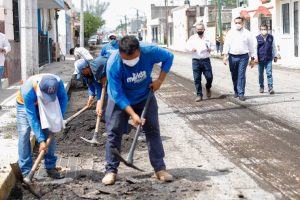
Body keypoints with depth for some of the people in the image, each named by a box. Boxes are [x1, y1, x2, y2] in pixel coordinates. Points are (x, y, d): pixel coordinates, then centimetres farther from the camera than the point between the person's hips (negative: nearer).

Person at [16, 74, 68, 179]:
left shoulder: (57, 82, -35)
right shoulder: (28, 92, -43)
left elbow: (63, 98, -14)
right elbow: (32, 118, -37)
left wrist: (59, 120, -17)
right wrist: (41, 140, -37)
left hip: (42, 105, 3)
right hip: (24, 104, -3)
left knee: (50, 132, -5)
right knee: (24, 134, -15)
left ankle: (51, 167, 6)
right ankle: (26, 172, -11)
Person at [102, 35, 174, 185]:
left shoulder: (150, 52, -29)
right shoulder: (113, 64, -33)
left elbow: (168, 57, -7)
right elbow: (118, 95, -28)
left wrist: (160, 80, -15)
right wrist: (133, 114, -33)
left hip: (145, 97, 2)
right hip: (120, 101, -2)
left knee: (153, 130, 1)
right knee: (114, 132, -4)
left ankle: (160, 168, 9)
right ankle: (111, 170, 6)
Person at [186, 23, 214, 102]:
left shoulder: (207, 38, 8)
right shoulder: (192, 38, 6)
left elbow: (212, 46, 17)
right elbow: (187, 45, 7)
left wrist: (210, 49, -5)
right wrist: (191, 49, -14)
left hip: (206, 60, 0)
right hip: (196, 61, 0)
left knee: (209, 77, -5)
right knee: (197, 79, 1)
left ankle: (208, 88, 28)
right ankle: (199, 95, 11)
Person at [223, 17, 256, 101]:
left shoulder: (247, 33, 4)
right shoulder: (230, 33, 7)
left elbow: (251, 46, 7)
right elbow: (226, 44, 2)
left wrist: (252, 59, 5)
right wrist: (225, 56, -8)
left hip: (243, 57, -2)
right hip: (232, 57, 2)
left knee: (241, 75, -8)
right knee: (234, 75, 10)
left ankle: (241, 94, -7)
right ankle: (236, 91, 26)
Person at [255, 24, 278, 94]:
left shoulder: (271, 37, 5)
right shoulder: (257, 38, -1)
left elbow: (274, 47, 13)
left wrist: (275, 56, 14)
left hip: (269, 59, 0)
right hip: (260, 59, 0)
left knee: (269, 73, -8)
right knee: (260, 74, 10)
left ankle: (270, 88, -8)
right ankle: (261, 87, 24)